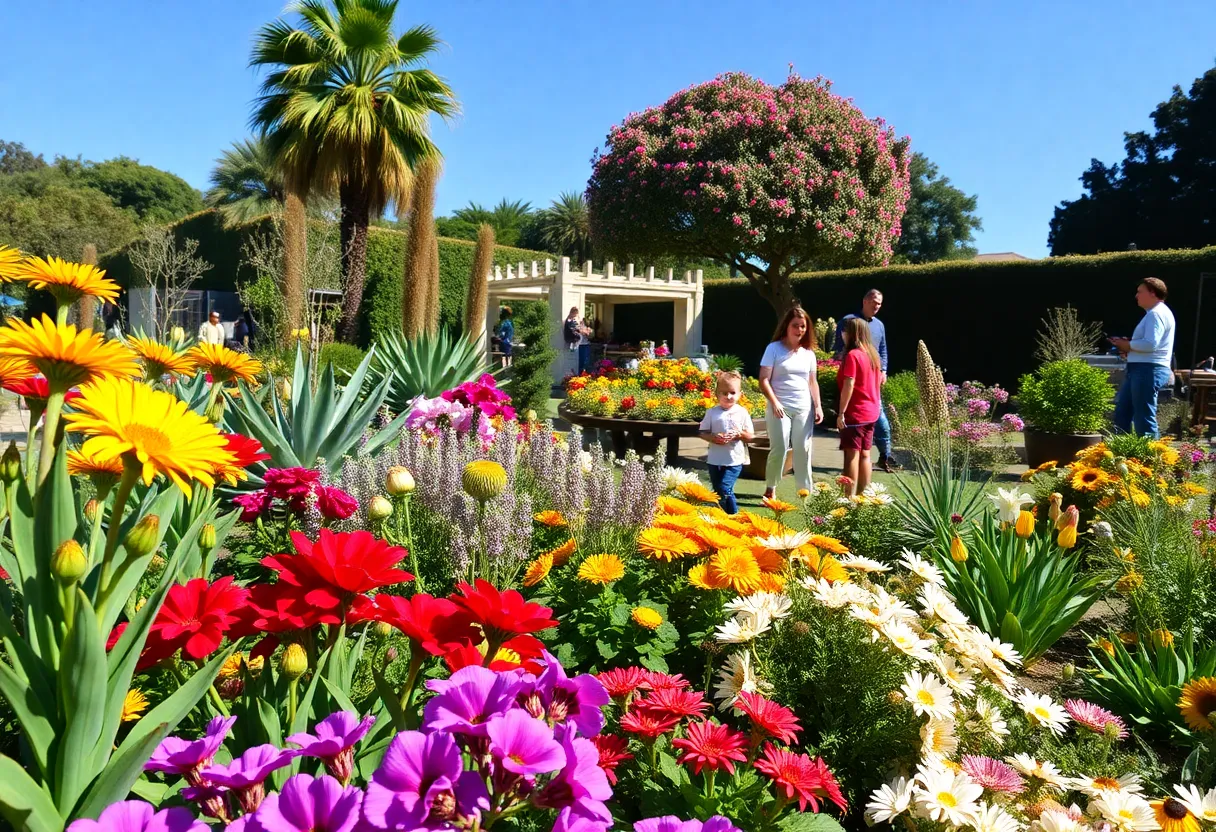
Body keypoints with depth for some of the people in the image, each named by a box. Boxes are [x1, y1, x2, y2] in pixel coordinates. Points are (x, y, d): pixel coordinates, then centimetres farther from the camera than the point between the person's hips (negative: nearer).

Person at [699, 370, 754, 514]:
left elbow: (750, 437, 2)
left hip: (735, 460, -3)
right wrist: (714, 438, -18)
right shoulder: (712, 412, 0)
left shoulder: (742, 413, -1)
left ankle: (733, 514, 2)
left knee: (725, 489, -14)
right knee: (717, 492, 12)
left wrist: (739, 434, -18)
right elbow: (703, 433, 1)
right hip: (715, 460, 3)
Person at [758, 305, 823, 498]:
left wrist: (818, 406, 6)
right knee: (779, 449, -4)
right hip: (780, 408, -4)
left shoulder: (808, 352, 10)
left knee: (803, 450, 5)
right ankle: (770, 488, 14)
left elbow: (813, 381, 15)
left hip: (804, 409, 4)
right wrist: (774, 402, -18)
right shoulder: (774, 348, -3)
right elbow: (764, 380, -7)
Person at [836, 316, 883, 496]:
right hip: (871, 412, 8)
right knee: (864, 455, 12)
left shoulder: (852, 355, -15)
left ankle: (850, 498, -5)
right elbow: (876, 383, 16)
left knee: (852, 455, -6)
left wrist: (841, 412, -19)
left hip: (855, 413, -8)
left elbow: (849, 385, -20)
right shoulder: (873, 355, 10)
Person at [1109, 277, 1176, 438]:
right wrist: (1128, 348, 10)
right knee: (1122, 413, 14)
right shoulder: (1154, 313, 23)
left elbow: (1151, 344, -23)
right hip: (1142, 370, 11)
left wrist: (1128, 345, -8)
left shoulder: (1156, 313, -12)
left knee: (1144, 418, -9)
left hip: (1148, 370, -11)